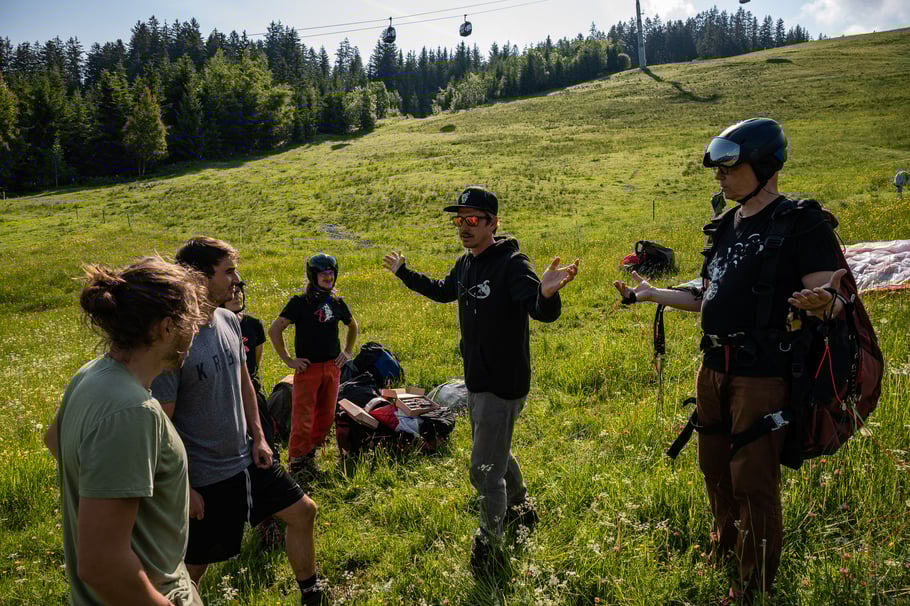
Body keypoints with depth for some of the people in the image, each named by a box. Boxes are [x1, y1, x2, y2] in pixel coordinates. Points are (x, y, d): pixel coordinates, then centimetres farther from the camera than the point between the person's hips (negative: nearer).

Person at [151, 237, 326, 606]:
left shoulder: (229, 322, -2)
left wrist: (258, 437, 9)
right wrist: (183, 487, -17)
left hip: (246, 458, 8)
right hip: (204, 476, -8)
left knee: (302, 511, 18)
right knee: (194, 565, 8)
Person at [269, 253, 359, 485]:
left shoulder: (337, 303, 10)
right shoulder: (300, 302, -6)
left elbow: (353, 326, 28)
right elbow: (275, 329, -8)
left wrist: (348, 352, 17)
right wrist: (288, 360, -9)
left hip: (332, 368, 5)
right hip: (308, 368, -5)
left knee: (326, 417, 10)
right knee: (303, 420, -10)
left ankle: (309, 455, 27)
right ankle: (296, 464, 0)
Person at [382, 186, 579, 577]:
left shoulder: (512, 264, -22)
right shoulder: (465, 264, 4)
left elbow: (545, 313, -35)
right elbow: (443, 291, 25)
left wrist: (547, 293, -58)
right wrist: (403, 273, 31)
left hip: (502, 385, -9)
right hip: (475, 382, 9)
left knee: (485, 471, -2)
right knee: (496, 453, 26)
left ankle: (489, 546, 20)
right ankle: (522, 508, 50)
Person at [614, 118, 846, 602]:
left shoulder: (802, 224, -12)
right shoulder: (726, 227, 11)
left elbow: (833, 300, -18)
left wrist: (822, 303, -40)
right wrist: (652, 294, 12)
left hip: (763, 375, -7)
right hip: (714, 367, 8)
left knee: (753, 481, 1)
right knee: (714, 467, 21)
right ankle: (726, 545, 45)